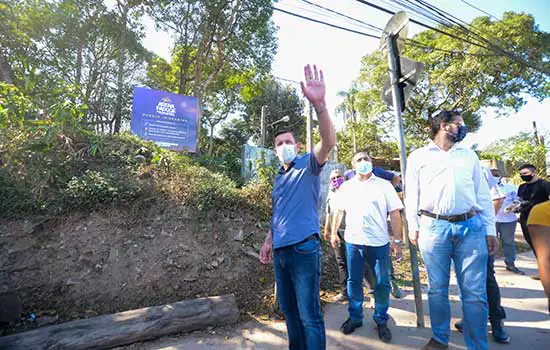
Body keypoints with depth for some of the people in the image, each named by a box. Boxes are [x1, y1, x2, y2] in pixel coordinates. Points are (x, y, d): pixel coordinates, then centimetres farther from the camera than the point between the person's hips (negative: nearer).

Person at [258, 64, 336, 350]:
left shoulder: (308, 165, -4)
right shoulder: (279, 177, 17)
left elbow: (328, 140, -23)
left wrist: (319, 103, -37)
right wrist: (269, 240, 19)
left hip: (303, 248, -7)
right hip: (280, 250, 8)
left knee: (309, 315, 1)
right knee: (288, 309, 19)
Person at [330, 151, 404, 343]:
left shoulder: (384, 185, -1)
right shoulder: (346, 187, 7)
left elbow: (395, 214, -2)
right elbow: (339, 211, 14)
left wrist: (397, 241, -5)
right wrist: (334, 233, 13)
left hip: (379, 243, -2)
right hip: (353, 242, 2)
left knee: (382, 284, 8)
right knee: (353, 282, 12)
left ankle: (381, 321, 28)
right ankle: (355, 317, 29)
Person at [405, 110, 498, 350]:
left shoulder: (469, 155, 17)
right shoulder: (418, 156, 8)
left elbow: (483, 194, 14)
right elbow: (411, 194, 6)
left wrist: (490, 230, 8)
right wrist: (413, 227, -1)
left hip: (471, 227, 3)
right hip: (434, 227, -2)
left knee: (475, 293, 3)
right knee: (437, 289, 7)